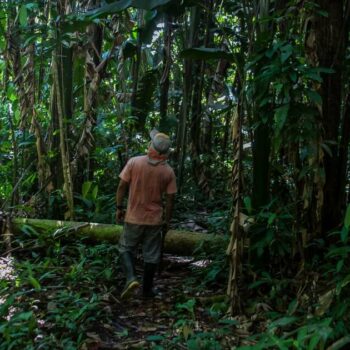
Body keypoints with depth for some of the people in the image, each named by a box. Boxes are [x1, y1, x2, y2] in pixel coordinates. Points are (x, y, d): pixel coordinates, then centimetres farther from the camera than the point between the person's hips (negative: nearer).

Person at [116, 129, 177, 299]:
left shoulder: (134, 162, -10)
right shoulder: (168, 171, -7)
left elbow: (122, 186, -7)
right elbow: (170, 199, -3)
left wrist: (119, 207, 6)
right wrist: (167, 220, 9)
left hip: (134, 217, -1)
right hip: (155, 219, 1)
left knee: (126, 248, 16)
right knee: (151, 255, 11)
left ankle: (131, 278, -4)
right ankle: (147, 289, 20)